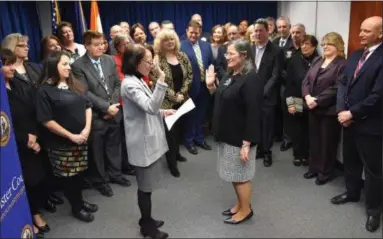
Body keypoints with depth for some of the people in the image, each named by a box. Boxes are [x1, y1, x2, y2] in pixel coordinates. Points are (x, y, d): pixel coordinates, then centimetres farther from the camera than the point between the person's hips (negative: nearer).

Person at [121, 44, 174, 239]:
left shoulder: (139, 81, 12)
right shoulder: (130, 84, -19)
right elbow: (150, 107, -32)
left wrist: (162, 112, 10)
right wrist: (161, 80, -35)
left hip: (150, 140, 9)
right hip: (143, 143, -9)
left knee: (147, 185, 19)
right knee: (146, 186, 5)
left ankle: (146, 221, 34)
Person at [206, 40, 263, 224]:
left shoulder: (251, 79, -20)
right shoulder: (230, 75, 8)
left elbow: (254, 114, -23)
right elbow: (221, 101, 16)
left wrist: (246, 143, -23)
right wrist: (211, 86, 3)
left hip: (240, 137, -8)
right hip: (227, 135, 9)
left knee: (241, 174, 7)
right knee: (234, 173, 19)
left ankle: (245, 210, 25)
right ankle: (240, 204, 36)